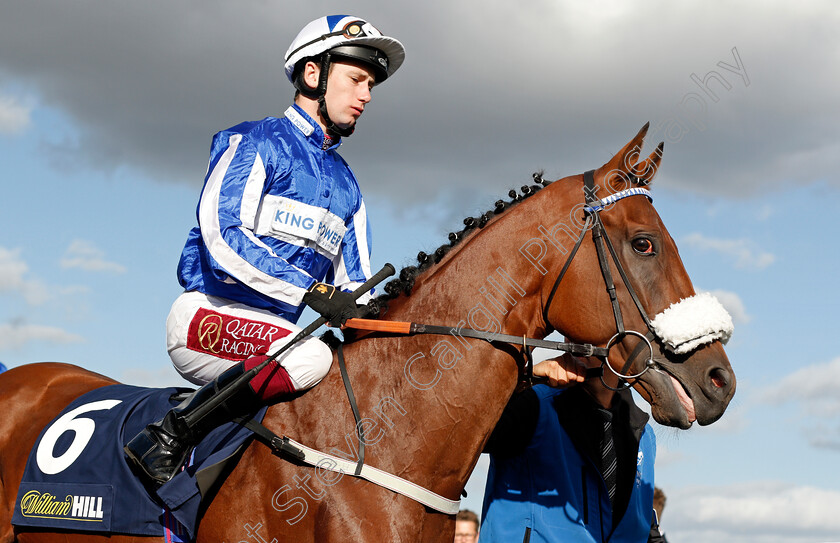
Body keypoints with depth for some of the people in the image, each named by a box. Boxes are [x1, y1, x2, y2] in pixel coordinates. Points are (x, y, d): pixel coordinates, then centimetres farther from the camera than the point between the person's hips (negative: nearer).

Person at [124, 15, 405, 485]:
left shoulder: (347, 185, 21)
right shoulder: (254, 143, -1)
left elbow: (353, 284, 18)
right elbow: (222, 238, -16)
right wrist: (312, 291, -24)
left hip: (276, 331, 8)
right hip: (208, 316, -8)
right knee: (309, 358, -34)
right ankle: (168, 440, -23)